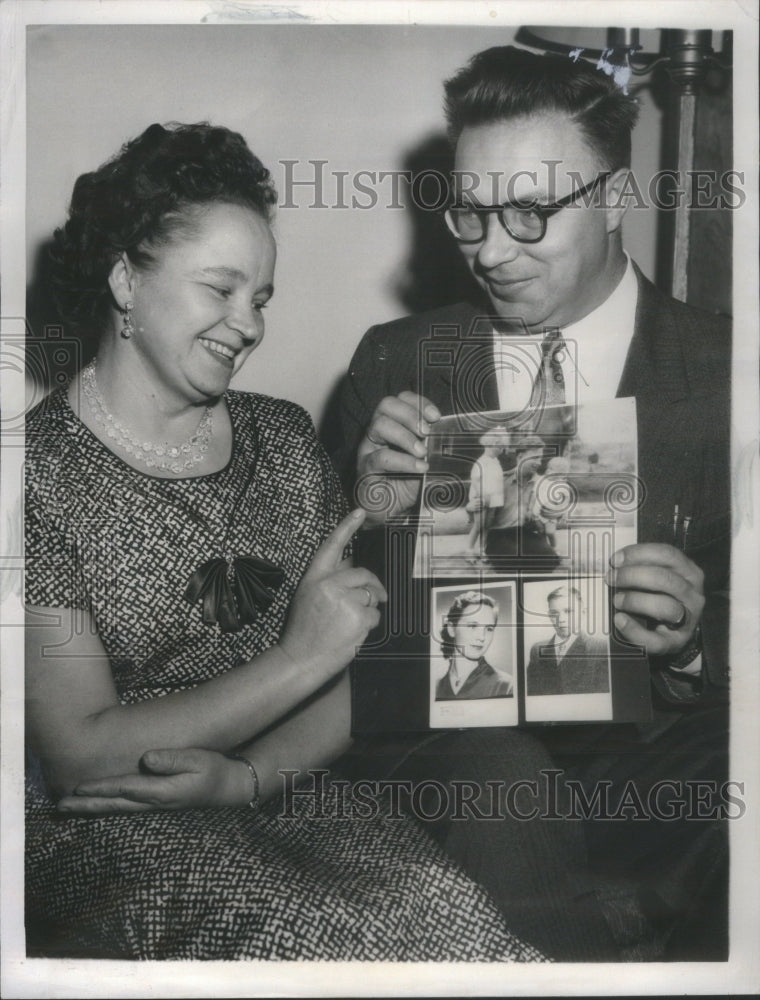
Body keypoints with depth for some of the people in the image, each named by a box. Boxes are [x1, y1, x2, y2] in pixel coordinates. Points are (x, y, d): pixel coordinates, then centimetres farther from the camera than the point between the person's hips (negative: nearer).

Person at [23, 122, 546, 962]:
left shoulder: (284, 440, 10)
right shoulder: (40, 474, -7)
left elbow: (350, 691, 6)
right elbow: (79, 756, -12)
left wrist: (244, 777, -13)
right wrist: (301, 656, -15)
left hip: (284, 801, 5)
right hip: (101, 832, -4)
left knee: (442, 901, -24)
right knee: (321, 932, -30)